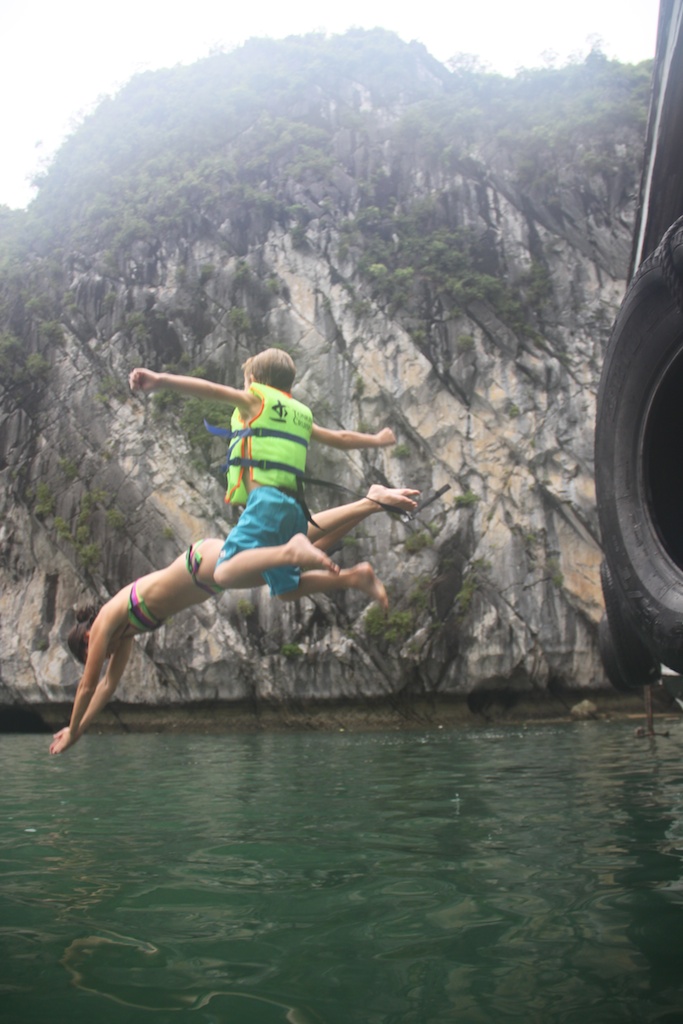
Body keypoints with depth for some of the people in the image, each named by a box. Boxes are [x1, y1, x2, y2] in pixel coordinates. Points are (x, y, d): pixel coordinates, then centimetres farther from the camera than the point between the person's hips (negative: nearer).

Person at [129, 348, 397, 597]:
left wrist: (160, 380, -21)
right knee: (288, 590, 14)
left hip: (267, 499, -7)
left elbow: (213, 390, -9)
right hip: (294, 507, 8)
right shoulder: (302, 414, 27)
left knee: (226, 573, -20)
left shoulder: (256, 398, 9)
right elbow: (341, 439, 38)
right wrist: (376, 440, 57)